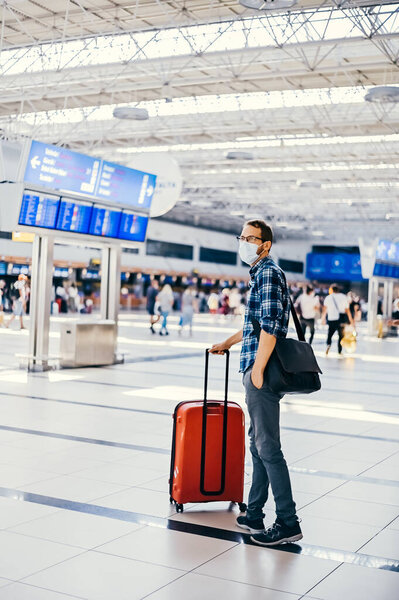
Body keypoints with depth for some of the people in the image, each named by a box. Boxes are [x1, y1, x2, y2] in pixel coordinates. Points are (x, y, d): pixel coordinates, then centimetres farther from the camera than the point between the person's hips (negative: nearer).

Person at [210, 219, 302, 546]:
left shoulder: (268, 273, -11)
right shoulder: (261, 273, 21)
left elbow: (270, 325, -21)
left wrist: (258, 368, -22)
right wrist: (227, 344, 42)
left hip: (262, 372, -10)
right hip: (256, 371, 10)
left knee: (267, 447, -8)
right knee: (258, 444, 15)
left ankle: (288, 523, -2)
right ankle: (255, 515, 25)